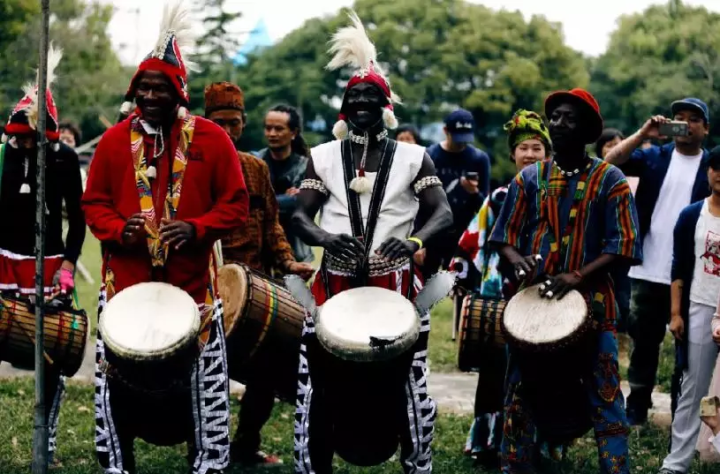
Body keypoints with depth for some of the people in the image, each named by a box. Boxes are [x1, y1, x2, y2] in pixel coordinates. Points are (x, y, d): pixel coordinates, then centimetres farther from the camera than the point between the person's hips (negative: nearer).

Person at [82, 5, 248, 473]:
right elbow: (94, 201, 8)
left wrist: (196, 228, -17)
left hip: (192, 284, -1)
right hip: (126, 280, 2)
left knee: (201, 379, 4)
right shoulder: (115, 140, 3)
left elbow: (235, 204, -1)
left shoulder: (211, 139, -3)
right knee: (118, 377, 5)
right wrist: (118, 230, -13)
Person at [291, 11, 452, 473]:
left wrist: (414, 242, -29)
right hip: (335, 284, 1)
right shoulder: (323, 157, 6)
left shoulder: (413, 158, 2)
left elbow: (443, 214, -7)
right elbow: (300, 215, -1)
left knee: (407, 382, 1)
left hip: (395, 286, -1)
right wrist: (327, 239, -24)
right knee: (319, 383, 1)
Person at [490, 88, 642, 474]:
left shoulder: (609, 180, 0)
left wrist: (578, 276, -18)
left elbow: (622, 246, -5)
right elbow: (505, 238, 9)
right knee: (520, 396, 6)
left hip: (592, 302, -2)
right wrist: (517, 259, -14)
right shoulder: (529, 179, 7)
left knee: (605, 399, -2)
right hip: (533, 298, 3)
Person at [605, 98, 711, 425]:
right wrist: (643, 134, -15)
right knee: (644, 343, 10)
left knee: (687, 349, 5)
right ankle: (636, 410, 19)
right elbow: (609, 164, -7)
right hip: (648, 272, 1)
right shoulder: (654, 157, 6)